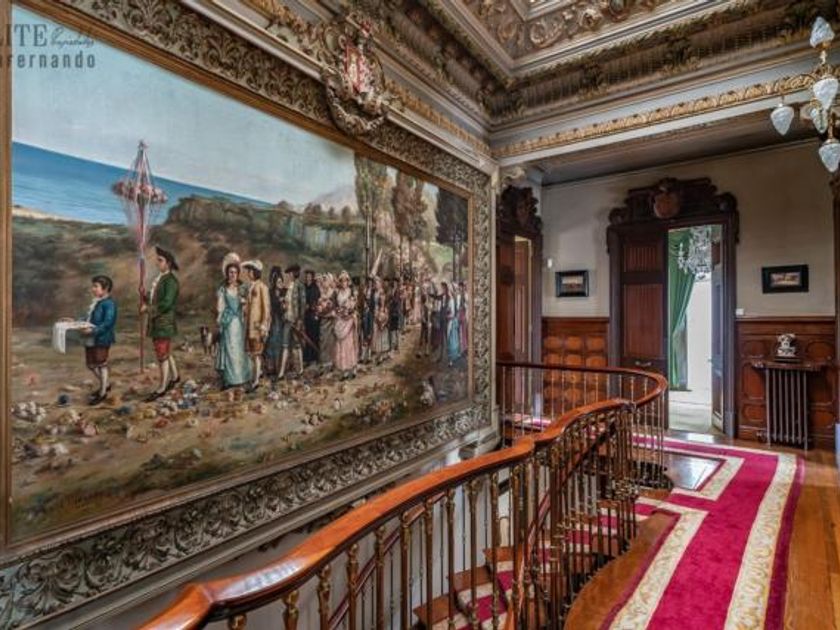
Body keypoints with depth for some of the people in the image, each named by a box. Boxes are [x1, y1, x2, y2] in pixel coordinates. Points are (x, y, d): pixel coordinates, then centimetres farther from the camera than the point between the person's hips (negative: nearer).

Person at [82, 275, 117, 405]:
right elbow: (90, 318, 20)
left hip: (102, 339, -9)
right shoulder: (96, 302, 13)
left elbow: (108, 323, -24)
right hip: (91, 339, 9)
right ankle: (106, 384, 37)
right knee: (90, 364, 17)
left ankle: (102, 393, 19)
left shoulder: (109, 303, -16)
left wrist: (93, 330, -30)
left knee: (101, 365, 4)